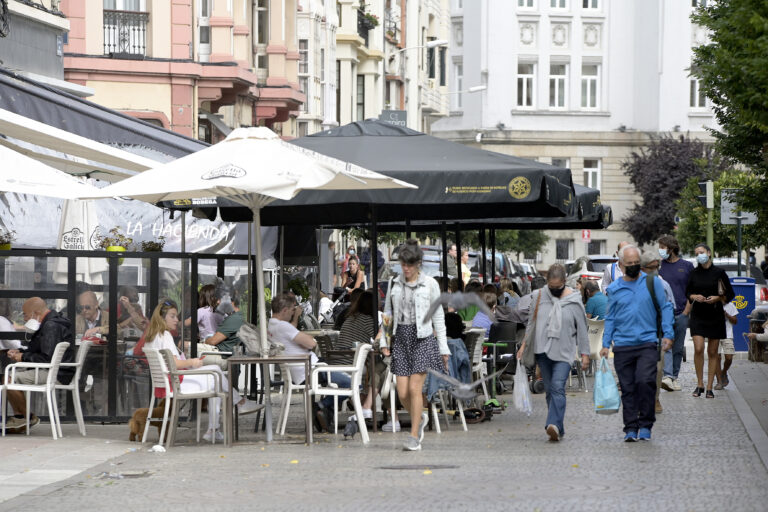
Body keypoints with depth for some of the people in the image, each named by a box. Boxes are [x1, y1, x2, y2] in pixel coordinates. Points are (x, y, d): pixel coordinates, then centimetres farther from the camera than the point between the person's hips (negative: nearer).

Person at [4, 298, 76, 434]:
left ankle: (30, 418, -5)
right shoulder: (48, 325, 19)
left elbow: (47, 358, -24)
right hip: (47, 371, 12)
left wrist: (24, 357, -11)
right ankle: (19, 418, 6)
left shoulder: (51, 327, -17)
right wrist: (20, 352, 13)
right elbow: (39, 352, 29)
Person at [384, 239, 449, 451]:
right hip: (401, 337, 3)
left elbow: (438, 317, 3)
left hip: (422, 338, -3)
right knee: (402, 393, -1)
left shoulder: (429, 284, 0)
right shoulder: (395, 284, 8)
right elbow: (388, 312, 18)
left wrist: (443, 348, 3)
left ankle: (414, 437, -3)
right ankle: (420, 418, 29)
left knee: (414, 388, -12)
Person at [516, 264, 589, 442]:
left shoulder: (573, 300, 0)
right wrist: (524, 345, 9)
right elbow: (531, 322, 14)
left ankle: (554, 425, -30)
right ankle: (558, 429, 11)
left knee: (558, 387, -18)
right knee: (549, 390, 5)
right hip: (542, 350, 3)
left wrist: (585, 353, 3)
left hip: (564, 352, -3)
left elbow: (582, 329, 4)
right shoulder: (538, 296, 6)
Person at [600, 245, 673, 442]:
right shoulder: (614, 289, 9)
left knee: (645, 382, -17)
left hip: (647, 343, -2)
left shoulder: (652, 282, 5)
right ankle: (631, 429, 10)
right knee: (628, 388, 3)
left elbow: (665, 308, 8)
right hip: (623, 346, 2)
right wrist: (606, 344, 7)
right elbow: (610, 318, 14)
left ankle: (645, 425, -4)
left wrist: (667, 334, -2)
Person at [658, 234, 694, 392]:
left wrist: (686, 311, -2)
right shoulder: (658, 266, 6)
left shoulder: (687, 266, 6)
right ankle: (667, 376, -24)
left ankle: (674, 377, 17)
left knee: (678, 348, 7)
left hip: (681, 313, 1)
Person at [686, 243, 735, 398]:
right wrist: (695, 297, -7)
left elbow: (730, 294, 4)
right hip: (698, 316, 1)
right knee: (698, 349, -13)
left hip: (715, 316, -1)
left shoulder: (719, 272, -2)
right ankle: (699, 384, 1)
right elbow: (687, 293, 14)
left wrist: (717, 298, -13)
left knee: (712, 353, 2)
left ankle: (709, 387, 8)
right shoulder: (694, 273, 4)